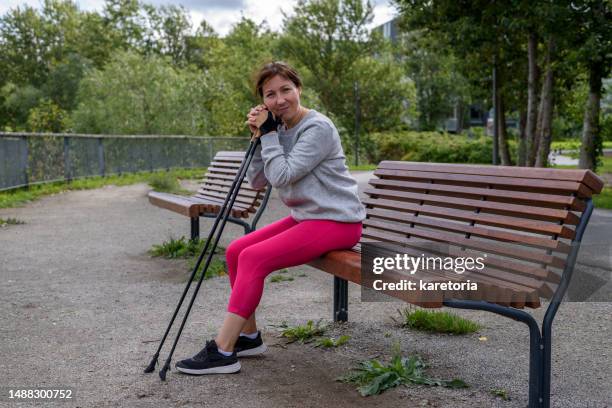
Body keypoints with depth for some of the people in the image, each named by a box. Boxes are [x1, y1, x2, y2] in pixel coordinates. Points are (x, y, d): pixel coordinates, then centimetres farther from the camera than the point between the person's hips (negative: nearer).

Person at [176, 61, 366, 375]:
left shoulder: (318, 128, -15)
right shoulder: (280, 129, 10)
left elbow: (281, 176, -22)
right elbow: (257, 181, 6)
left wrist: (269, 133, -14)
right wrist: (258, 137, -4)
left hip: (337, 221, -9)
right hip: (304, 217, 9)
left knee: (253, 258, -21)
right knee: (235, 251, 1)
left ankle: (222, 352, -16)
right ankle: (248, 336, 11)